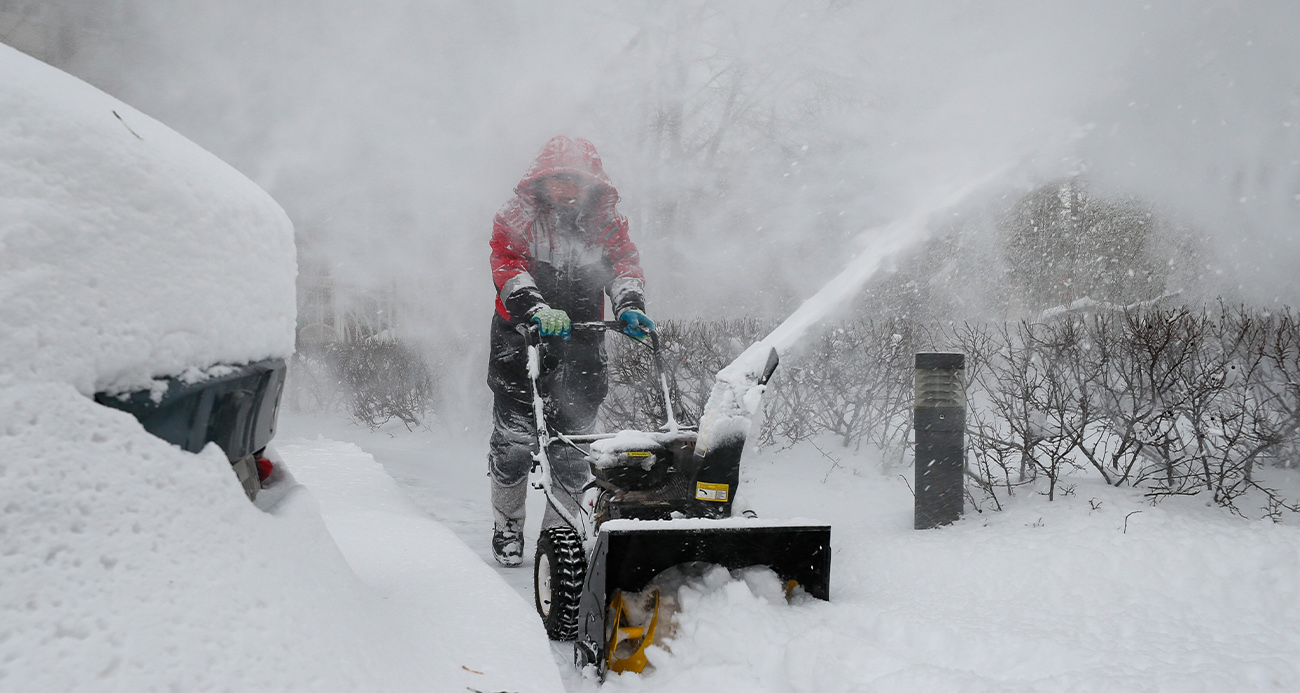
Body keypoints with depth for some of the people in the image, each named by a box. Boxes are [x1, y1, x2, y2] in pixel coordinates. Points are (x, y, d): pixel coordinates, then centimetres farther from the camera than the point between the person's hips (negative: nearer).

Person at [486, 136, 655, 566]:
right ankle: (507, 526, 18)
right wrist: (537, 309, -32)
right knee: (514, 442, -5)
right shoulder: (516, 218, 1)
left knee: (574, 447, 1)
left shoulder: (607, 221, 9)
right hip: (521, 342, -2)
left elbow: (624, 263, -4)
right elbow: (507, 267, -14)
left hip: (580, 349, 2)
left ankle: (559, 531, 19)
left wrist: (629, 306, -26)